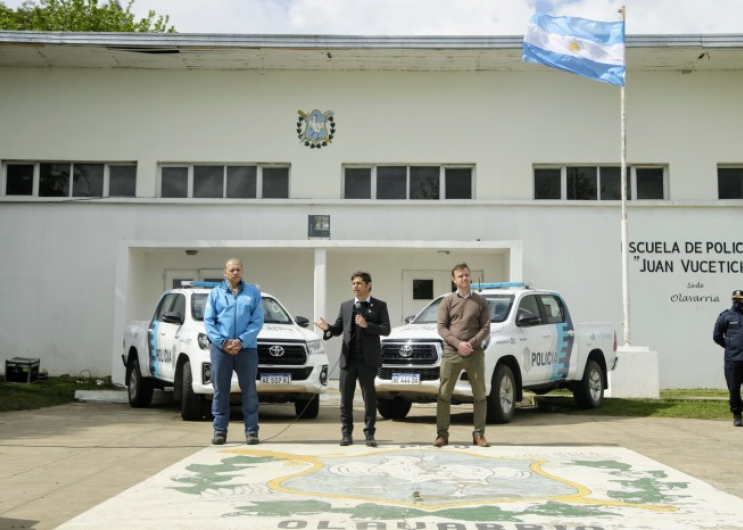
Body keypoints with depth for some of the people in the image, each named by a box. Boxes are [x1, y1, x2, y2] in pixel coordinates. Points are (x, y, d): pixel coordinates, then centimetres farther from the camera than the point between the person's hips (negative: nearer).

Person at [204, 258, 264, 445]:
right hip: (220, 348, 1)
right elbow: (208, 321, 3)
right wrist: (222, 342, -10)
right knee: (220, 390, 3)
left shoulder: (253, 292, 8)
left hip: (247, 348, 0)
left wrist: (241, 341, -11)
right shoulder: (215, 293, 9)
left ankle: (252, 431, 5)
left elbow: (258, 321, 1)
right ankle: (220, 431, 10)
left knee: (249, 390, 1)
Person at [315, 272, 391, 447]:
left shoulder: (379, 305, 3)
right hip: (348, 358, 3)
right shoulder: (345, 306, 14)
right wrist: (328, 328, -11)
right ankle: (346, 433, 12)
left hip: (368, 359, -3)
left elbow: (386, 330, -5)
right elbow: (339, 329, 10)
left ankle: (369, 434, 8)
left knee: (369, 398, 1)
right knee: (345, 398, 5)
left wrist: (367, 325, -19)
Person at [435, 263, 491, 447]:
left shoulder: (480, 301, 9)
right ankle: (442, 433, 6)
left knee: (479, 395, 2)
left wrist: (471, 344, -11)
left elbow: (486, 328, 4)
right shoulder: (447, 301, 6)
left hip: (475, 354, 1)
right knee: (444, 394, -1)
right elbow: (441, 328, 0)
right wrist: (458, 344, -13)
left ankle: (479, 434, 11)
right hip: (451, 353, -1)